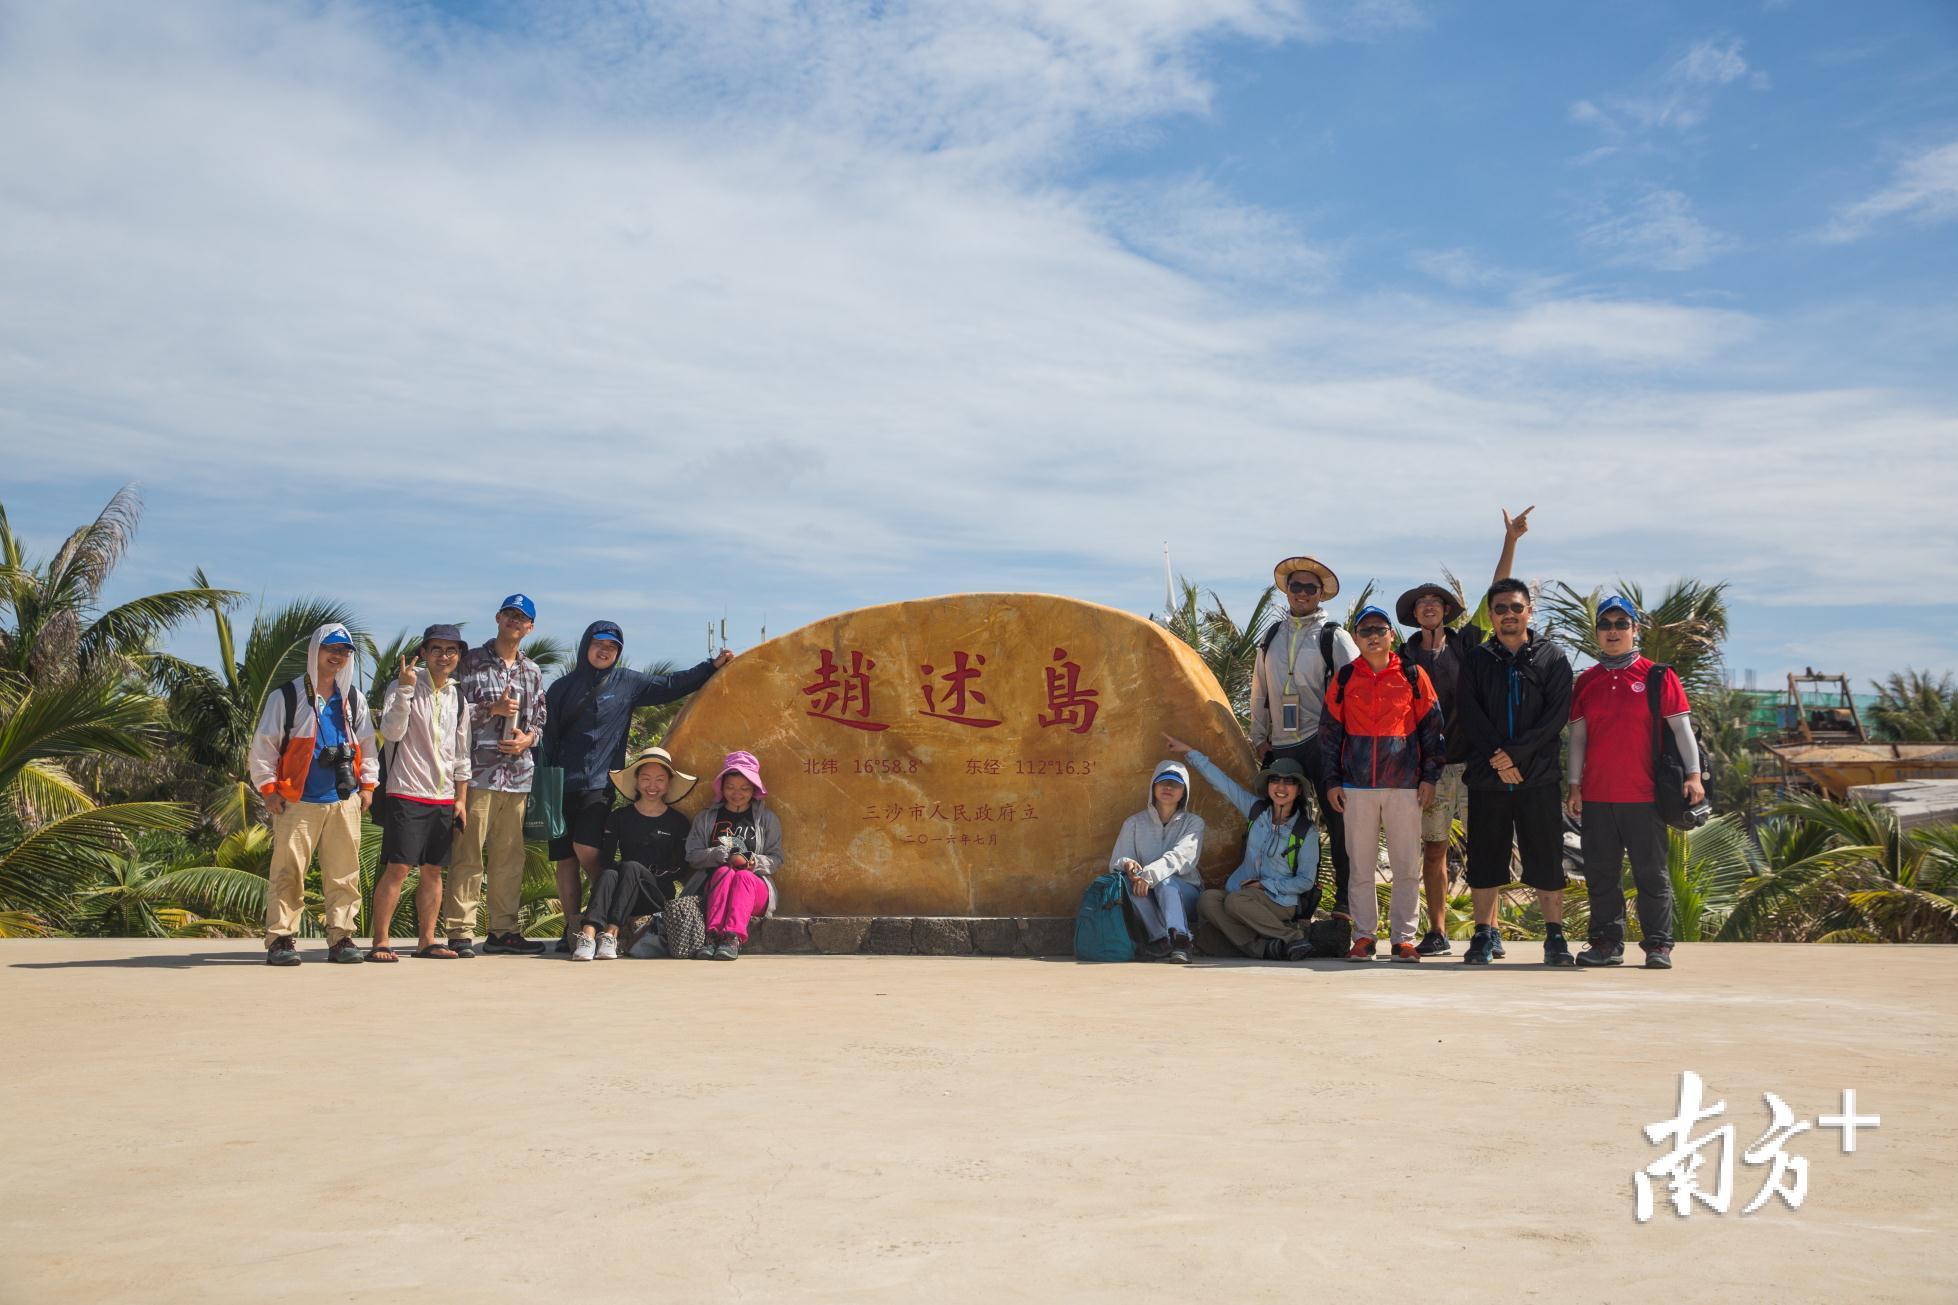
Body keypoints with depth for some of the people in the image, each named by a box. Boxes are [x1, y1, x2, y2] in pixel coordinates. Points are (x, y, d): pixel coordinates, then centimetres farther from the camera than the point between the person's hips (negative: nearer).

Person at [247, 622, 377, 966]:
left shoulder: (353, 699, 15)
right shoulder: (286, 696, 3)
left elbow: (367, 744, 22)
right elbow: (262, 745, 3)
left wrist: (367, 785, 14)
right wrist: (268, 789, -4)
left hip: (344, 800, 4)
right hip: (297, 800, -4)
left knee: (344, 873, 3)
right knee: (288, 871, -5)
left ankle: (341, 937, 9)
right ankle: (280, 938, 1)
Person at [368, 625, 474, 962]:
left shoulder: (458, 697, 14)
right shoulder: (403, 687, -3)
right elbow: (392, 732, -19)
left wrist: (461, 799, 13)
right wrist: (404, 689, -25)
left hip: (444, 797, 6)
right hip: (407, 793, -6)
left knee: (433, 871, 8)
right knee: (397, 868, -9)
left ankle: (427, 941, 14)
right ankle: (379, 942, -3)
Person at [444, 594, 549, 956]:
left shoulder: (533, 672, 17)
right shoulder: (471, 661, 3)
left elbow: (542, 719, 20)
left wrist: (529, 738, -1)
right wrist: (493, 708, -13)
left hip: (518, 773, 5)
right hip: (478, 770, -5)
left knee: (509, 855, 8)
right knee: (469, 853, -6)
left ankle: (503, 930, 15)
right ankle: (460, 931, -2)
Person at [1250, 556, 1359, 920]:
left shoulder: (1333, 636, 2)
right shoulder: (1272, 636, 16)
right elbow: (1259, 691, 19)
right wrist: (1258, 737, 13)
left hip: (1324, 743, -4)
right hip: (1280, 746, 5)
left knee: (1337, 822, -5)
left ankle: (1345, 901, 2)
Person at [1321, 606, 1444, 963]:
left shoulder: (1413, 676, 5)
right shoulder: (1344, 679, 8)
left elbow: (1432, 727, 7)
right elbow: (1330, 730, 9)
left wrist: (1429, 777, 1)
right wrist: (1332, 780, 4)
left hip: (1404, 784, -1)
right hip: (1357, 784, 1)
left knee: (1407, 864, 1)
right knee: (1361, 864, 3)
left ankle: (1403, 936, 10)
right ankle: (1364, 936, 11)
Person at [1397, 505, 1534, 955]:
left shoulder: (1467, 642, 8)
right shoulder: (1404, 657, 8)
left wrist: (1511, 540, -1)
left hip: (1473, 759, 0)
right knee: (1434, 848, 3)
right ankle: (1437, 932, 9)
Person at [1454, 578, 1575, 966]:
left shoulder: (1552, 657, 7)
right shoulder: (1476, 660, 10)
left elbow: (1557, 715, -3)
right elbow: (1470, 716, 1)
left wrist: (1516, 753, -13)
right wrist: (1498, 759, -12)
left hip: (1538, 776, -1)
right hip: (1487, 777, 1)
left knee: (1546, 859, 0)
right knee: (1485, 859, 4)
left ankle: (1555, 936, 7)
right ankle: (1484, 935, 11)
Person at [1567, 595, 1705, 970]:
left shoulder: (1657, 676, 2)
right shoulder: (1586, 681, 11)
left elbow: (1681, 726, -1)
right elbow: (1577, 736, 12)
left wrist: (1693, 774, -10)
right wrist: (1574, 785, 7)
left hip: (1644, 794, -3)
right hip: (1596, 795, 3)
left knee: (1652, 872, 2)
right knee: (1601, 874, 6)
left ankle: (1658, 945, 9)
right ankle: (1606, 941, 14)